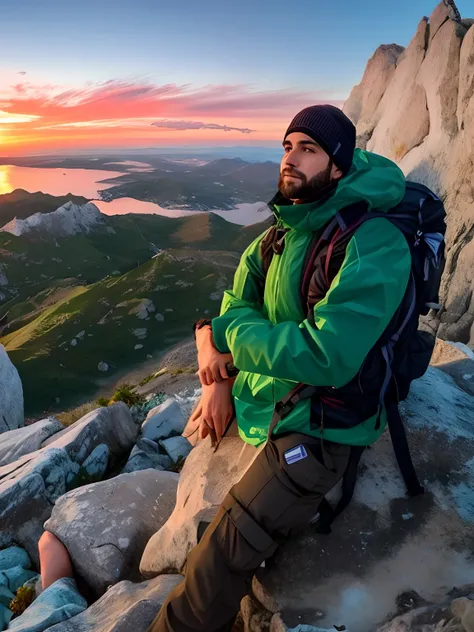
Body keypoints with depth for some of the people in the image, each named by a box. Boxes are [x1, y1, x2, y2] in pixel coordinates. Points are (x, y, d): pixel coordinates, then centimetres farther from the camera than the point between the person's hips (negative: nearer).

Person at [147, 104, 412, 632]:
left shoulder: (375, 245, -23)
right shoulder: (283, 232, 2)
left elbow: (325, 355, -32)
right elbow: (239, 301, 9)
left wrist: (221, 332, -22)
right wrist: (218, 376, -6)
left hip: (317, 426, -8)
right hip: (258, 394, 9)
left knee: (219, 563, -15)